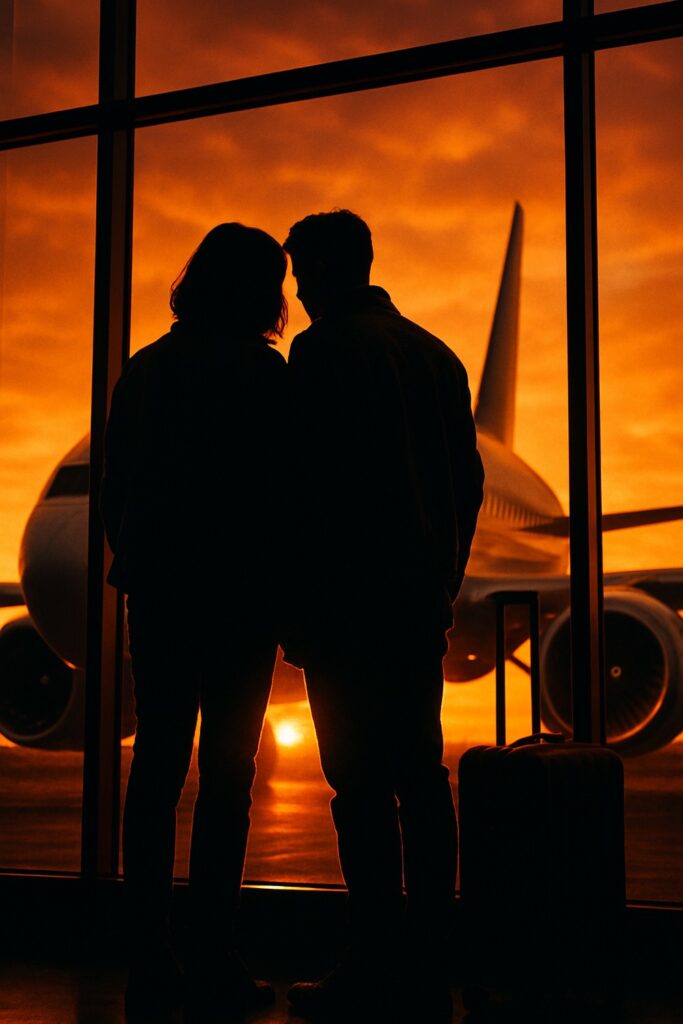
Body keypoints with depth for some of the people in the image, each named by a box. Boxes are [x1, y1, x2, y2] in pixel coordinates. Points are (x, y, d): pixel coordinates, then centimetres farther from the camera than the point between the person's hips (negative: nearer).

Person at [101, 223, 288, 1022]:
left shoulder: (142, 368, 10)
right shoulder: (258, 370, -7)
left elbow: (114, 486, 12)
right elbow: (275, 484, -10)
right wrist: (286, 591, -2)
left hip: (156, 589, 6)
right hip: (236, 589, -5)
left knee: (156, 763, 8)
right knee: (226, 769, -1)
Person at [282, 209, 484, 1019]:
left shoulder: (323, 348, -6)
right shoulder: (438, 354, 16)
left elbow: (312, 483, -14)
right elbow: (469, 479, 17)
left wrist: (298, 602, -9)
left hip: (350, 596, -8)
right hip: (421, 600, 8)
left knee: (362, 784, -6)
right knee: (420, 775, 9)